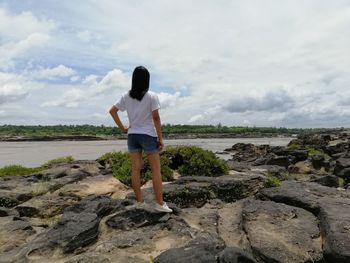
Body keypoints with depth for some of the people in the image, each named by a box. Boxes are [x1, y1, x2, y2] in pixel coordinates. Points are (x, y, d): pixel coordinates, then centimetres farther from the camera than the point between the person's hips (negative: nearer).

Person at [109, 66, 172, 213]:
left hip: (132, 135, 5)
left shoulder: (126, 96, 4)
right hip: (148, 135, -4)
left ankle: (139, 202, 18)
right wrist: (160, 138, -6)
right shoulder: (151, 96, -9)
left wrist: (122, 128, 9)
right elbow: (156, 118, -11)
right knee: (156, 169, 3)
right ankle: (160, 203, 8)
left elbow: (112, 111, 6)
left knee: (135, 169, 8)